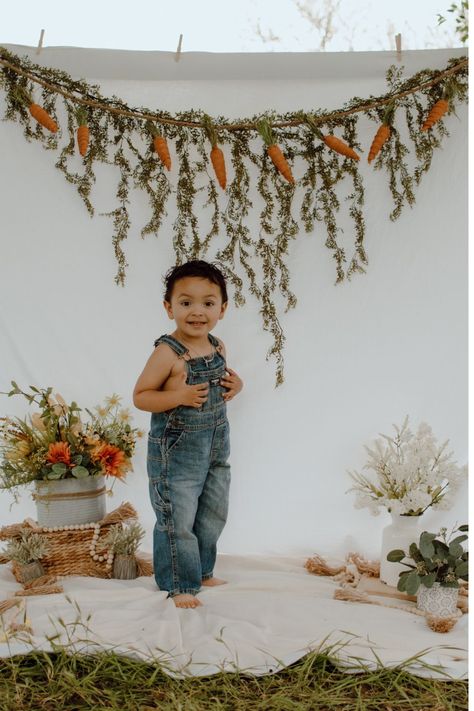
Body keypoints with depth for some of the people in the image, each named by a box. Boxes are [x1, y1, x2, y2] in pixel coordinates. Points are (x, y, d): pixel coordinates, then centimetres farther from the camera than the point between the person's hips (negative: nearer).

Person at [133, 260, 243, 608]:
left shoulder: (218, 347, 0)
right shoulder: (168, 353, -20)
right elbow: (140, 396, -15)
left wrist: (236, 384, -3)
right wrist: (179, 397, -28)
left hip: (216, 448, 7)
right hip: (176, 451, -7)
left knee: (213, 516, 20)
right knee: (178, 521, 1)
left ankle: (202, 572, 39)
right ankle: (181, 585, 18)